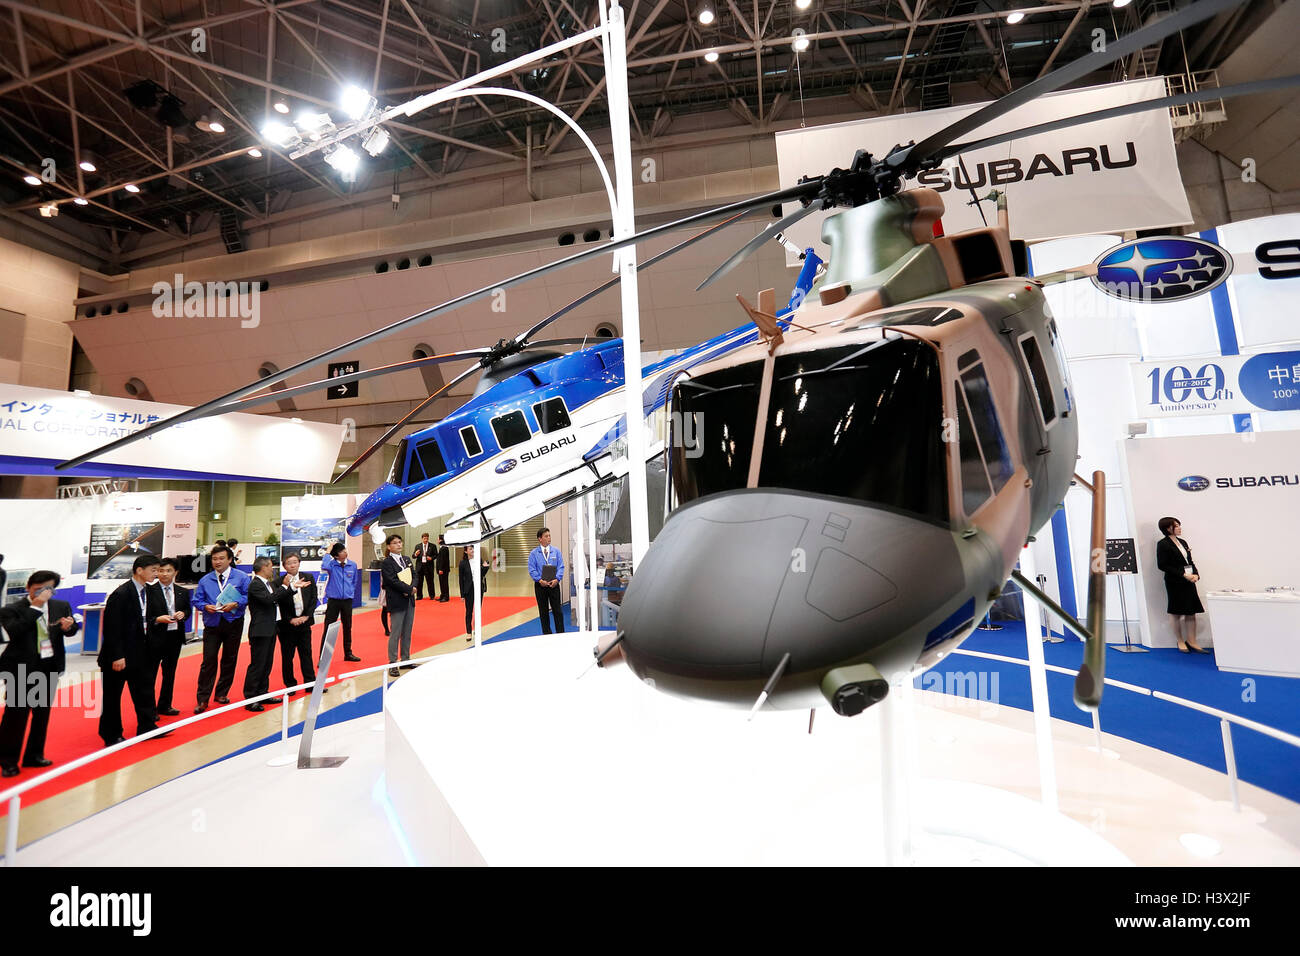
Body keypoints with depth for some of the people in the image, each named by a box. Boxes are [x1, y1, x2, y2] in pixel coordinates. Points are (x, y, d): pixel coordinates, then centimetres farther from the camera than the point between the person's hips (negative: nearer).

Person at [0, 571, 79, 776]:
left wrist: (69, 626, -20)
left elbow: (72, 630, 3)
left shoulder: (61, 606, 2)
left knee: (43, 713, 14)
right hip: (21, 670, -4)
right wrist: (35, 607, -25)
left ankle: (34, 755, 28)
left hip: (50, 667, 4)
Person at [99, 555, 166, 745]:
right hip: (118, 656, -8)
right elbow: (112, 627, -20)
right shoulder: (121, 594, -20)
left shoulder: (146, 591, 5)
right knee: (113, 695, 7)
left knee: (144, 689, 13)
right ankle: (111, 736, 20)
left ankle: (147, 727, 23)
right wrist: (117, 656, -20)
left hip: (139, 653, 8)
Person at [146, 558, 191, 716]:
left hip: (175, 637, 5)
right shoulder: (149, 591, -8)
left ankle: (164, 706, 28)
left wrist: (183, 614, -5)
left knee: (170, 673, 15)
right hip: (155, 638, -5)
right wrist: (157, 619, -22)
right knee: (150, 674, 3)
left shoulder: (182, 592, 6)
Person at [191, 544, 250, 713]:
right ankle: (202, 699, 4)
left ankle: (222, 693, 23)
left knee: (229, 660, 8)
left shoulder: (241, 577, 0)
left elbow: (248, 595, -4)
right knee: (208, 661, -4)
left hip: (233, 623, -1)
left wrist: (235, 604, -19)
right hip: (212, 624, 1)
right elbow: (196, 599, 8)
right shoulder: (205, 580, 7)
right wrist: (205, 606, -12)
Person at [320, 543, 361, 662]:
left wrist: (350, 592, 7)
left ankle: (348, 653, 26)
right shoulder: (332, 564, -8)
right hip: (333, 600, -4)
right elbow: (324, 567, -33)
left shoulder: (352, 565, 3)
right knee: (328, 629, -2)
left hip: (347, 600, 4)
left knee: (347, 627, 14)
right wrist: (327, 553, -23)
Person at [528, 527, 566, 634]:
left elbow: (561, 567, 1)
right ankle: (546, 633, 17)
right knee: (543, 611, 8)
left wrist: (557, 579, -15)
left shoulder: (556, 551, 4)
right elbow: (531, 569, -5)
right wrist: (540, 580, -17)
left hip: (554, 584, 1)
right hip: (540, 585, 0)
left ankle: (560, 633, 8)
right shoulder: (534, 553, 0)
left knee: (557, 610, 2)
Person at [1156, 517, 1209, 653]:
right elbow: (1162, 565, -14)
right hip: (1174, 583, -7)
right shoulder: (1163, 544, -10)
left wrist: (1196, 574, -2)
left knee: (1191, 612, 7)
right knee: (1177, 613, 3)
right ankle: (1180, 641, 15)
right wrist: (1183, 574, -16)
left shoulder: (1183, 542, 13)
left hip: (1189, 581, 7)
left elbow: (1190, 561, 16)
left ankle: (1192, 641, 16)